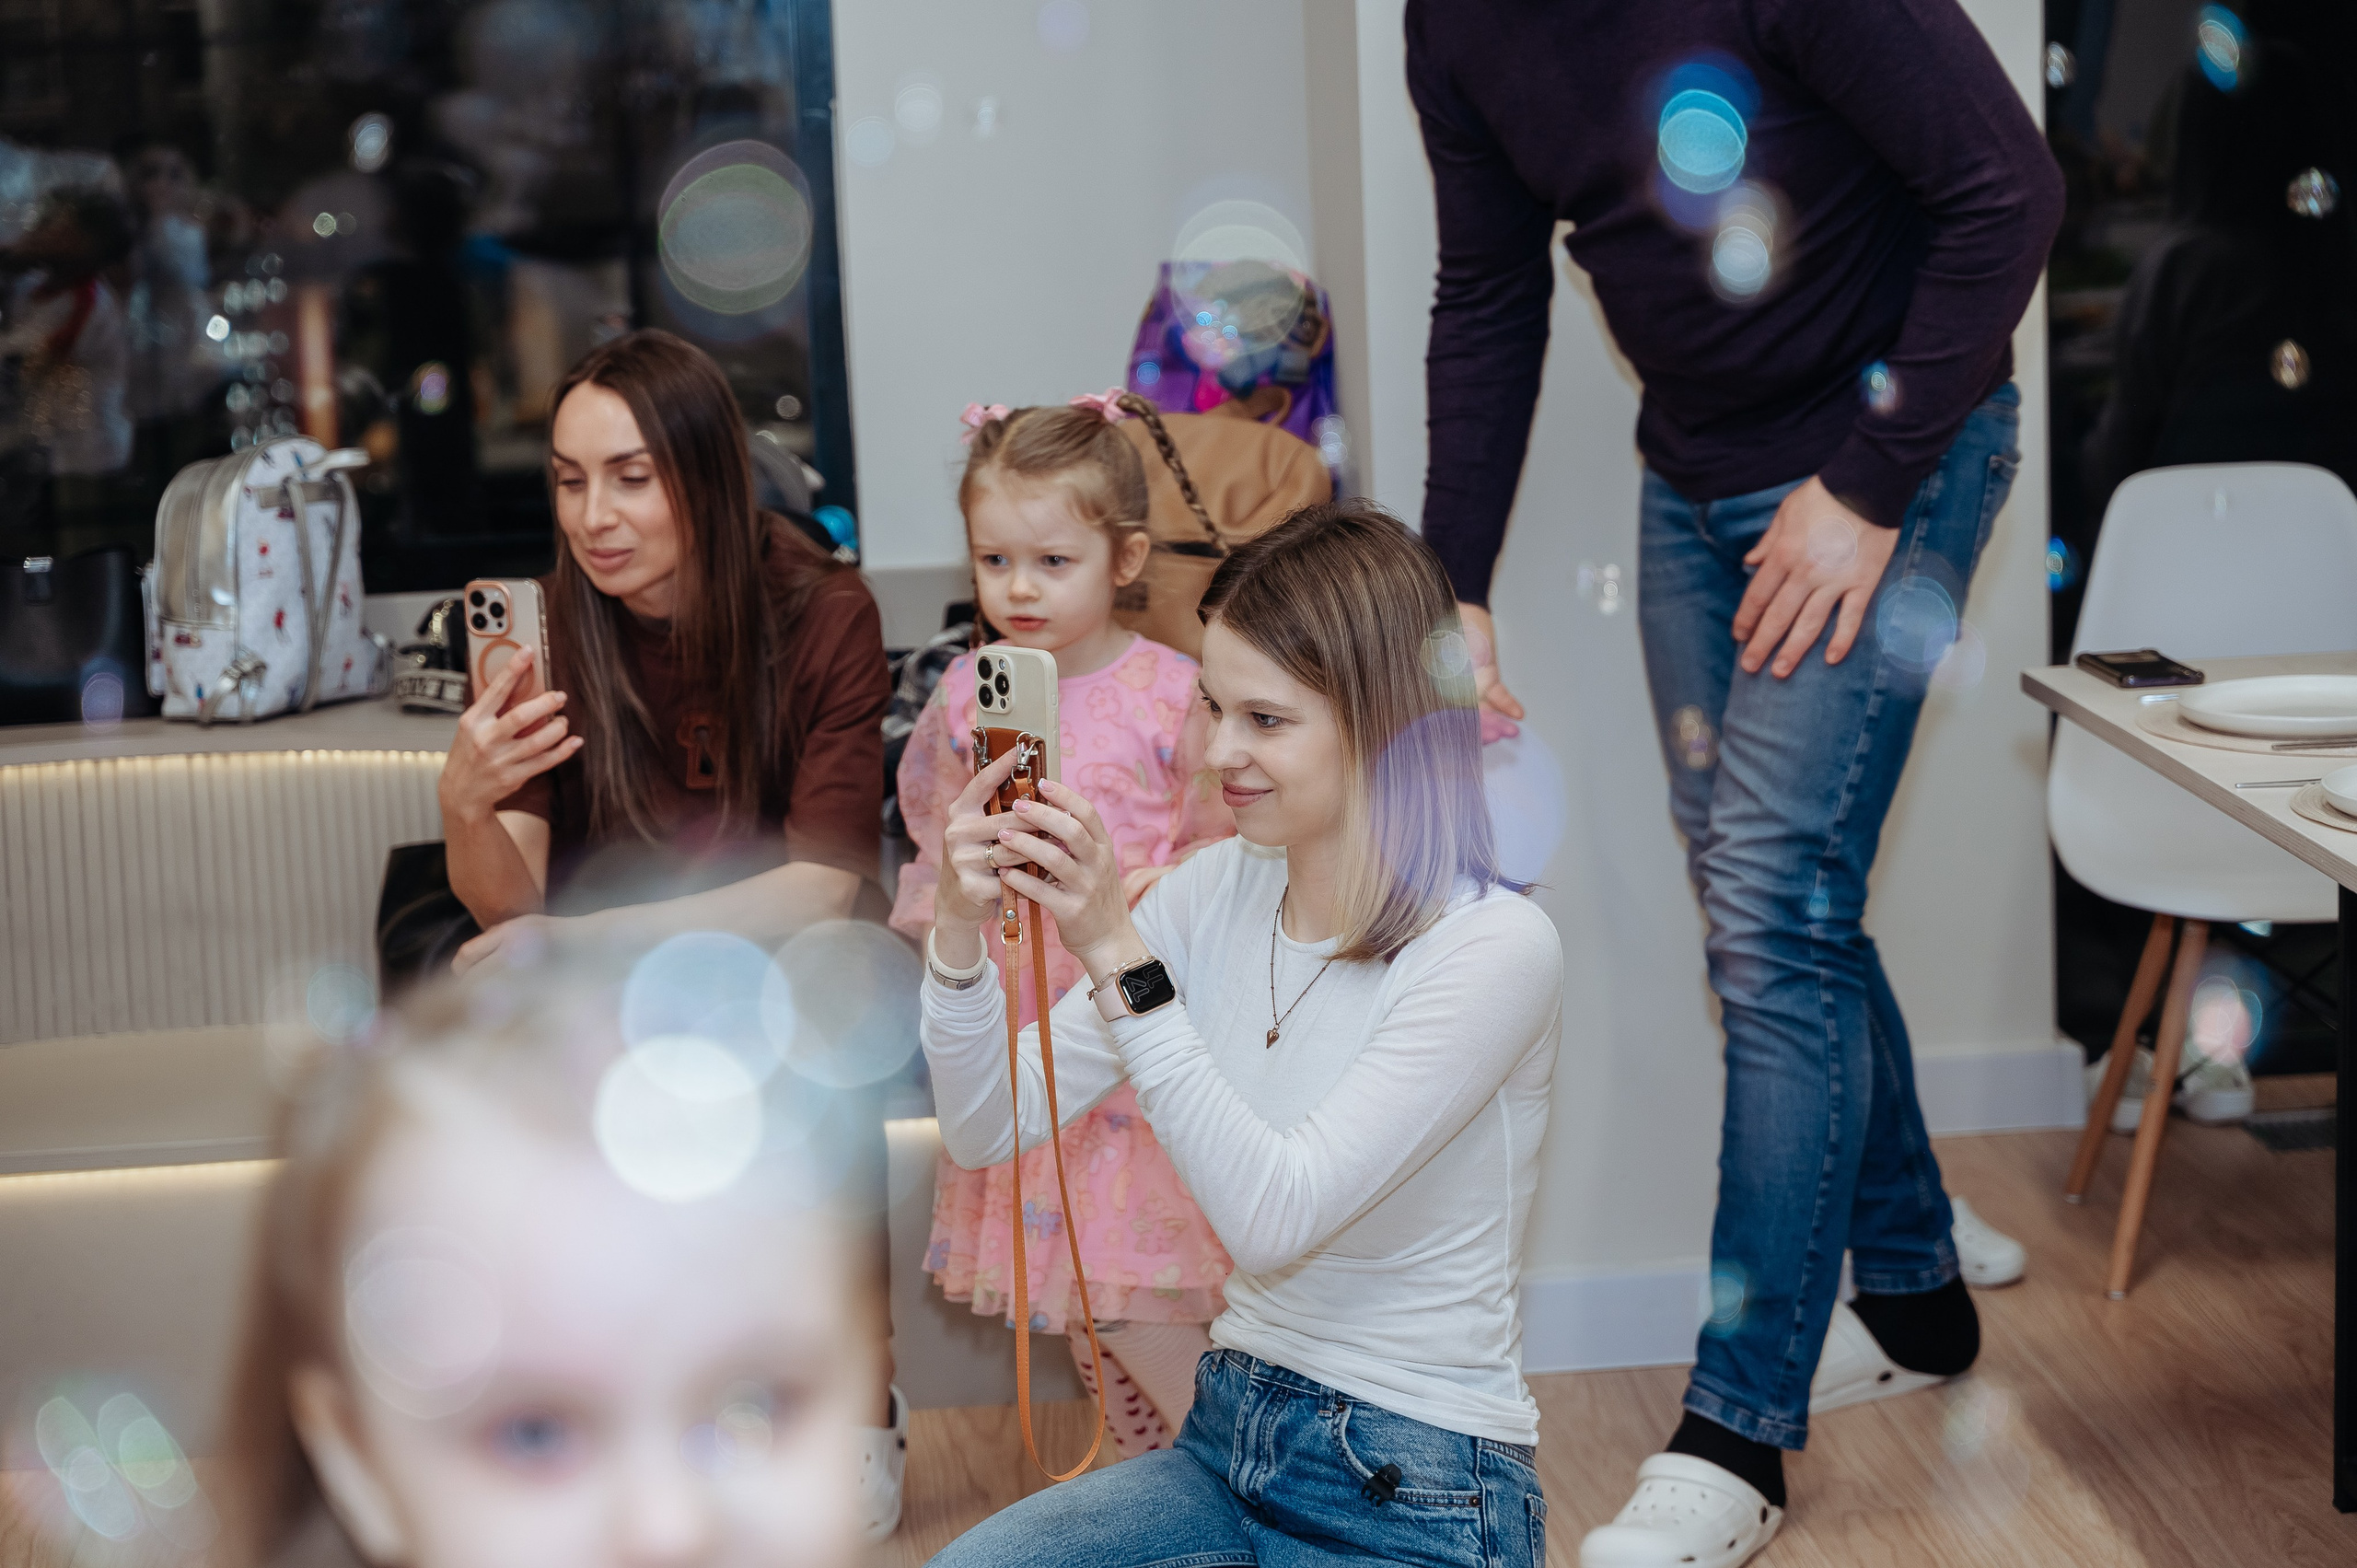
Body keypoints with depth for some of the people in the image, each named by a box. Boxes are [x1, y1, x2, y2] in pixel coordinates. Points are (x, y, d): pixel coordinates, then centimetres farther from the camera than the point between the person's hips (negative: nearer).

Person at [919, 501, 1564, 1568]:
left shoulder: (1495, 949, -18)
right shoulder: (1218, 891, 2)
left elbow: (1273, 1217, -24)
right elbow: (988, 1129, 0)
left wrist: (1119, 955, -27)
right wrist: (961, 929, -18)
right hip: (1228, 1447, 5)